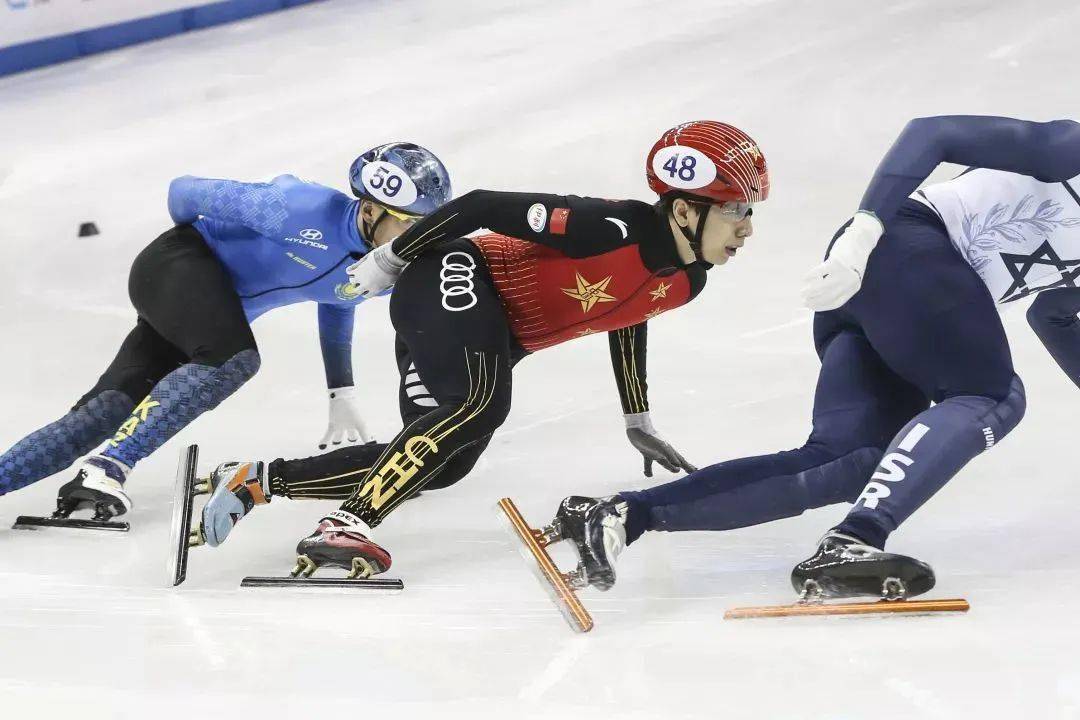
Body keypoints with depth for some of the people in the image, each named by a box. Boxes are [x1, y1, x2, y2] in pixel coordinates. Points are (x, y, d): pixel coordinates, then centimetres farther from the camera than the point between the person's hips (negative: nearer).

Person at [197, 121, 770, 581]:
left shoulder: (686, 282, 0)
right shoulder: (611, 227, -27)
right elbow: (483, 205, -23)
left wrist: (639, 425, 29)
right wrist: (390, 259, -12)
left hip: (493, 338, 10)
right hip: (451, 283, -9)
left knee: (442, 464, 6)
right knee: (480, 403, -35)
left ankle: (253, 481, 12)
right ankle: (346, 527, -37)